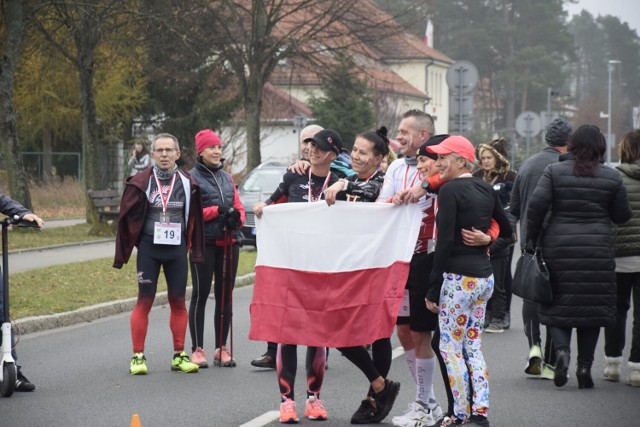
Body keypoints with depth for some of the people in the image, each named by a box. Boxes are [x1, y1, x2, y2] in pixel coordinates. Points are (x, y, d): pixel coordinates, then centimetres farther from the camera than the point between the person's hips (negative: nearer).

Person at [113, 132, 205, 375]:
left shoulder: (187, 183, 4)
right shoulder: (141, 182, -2)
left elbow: (194, 219, 10)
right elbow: (127, 218, 1)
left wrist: (196, 251, 8)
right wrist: (123, 253, 0)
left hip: (177, 248, 2)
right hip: (149, 248, -2)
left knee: (178, 301, 6)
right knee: (145, 301, -2)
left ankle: (179, 355, 15)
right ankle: (138, 356, 2)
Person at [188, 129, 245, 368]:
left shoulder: (227, 178, 18)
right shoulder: (192, 178, -1)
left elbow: (238, 207, 17)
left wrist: (236, 218, -5)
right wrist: (217, 210, -16)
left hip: (229, 242, 6)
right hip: (204, 243, -6)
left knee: (225, 295, 8)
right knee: (200, 295, -3)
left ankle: (222, 349, 14)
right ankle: (197, 349, 2)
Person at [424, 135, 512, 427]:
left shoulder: (450, 190, -12)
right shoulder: (486, 190, 10)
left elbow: (445, 241, -16)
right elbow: (506, 230, 20)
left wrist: (433, 289, -13)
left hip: (459, 278, -8)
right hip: (485, 277, 8)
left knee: (451, 347, 1)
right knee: (473, 346, 12)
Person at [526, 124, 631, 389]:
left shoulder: (554, 172, -1)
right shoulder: (611, 178, 2)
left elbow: (536, 204, -9)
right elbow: (622, 216, 6)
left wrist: (532, 238, 1)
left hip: (558, 247, 0)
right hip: (597, 252, 0)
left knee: (559, 303, 9)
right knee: (592, 305, 7)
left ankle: (561, 348, -16)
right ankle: (585, 367, 4)